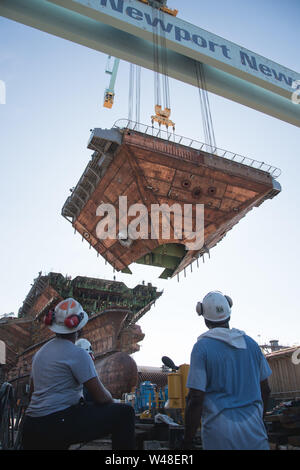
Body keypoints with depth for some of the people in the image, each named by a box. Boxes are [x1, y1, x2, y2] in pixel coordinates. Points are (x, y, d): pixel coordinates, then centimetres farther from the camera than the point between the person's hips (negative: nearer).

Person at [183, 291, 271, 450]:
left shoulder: (202, 347, -11)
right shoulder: (251, 343, 3)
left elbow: (195, 398, -14)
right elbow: (265, 390, 11)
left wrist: (187, 440, -4)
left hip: (220, 433, -3)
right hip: (254, 432, 4)